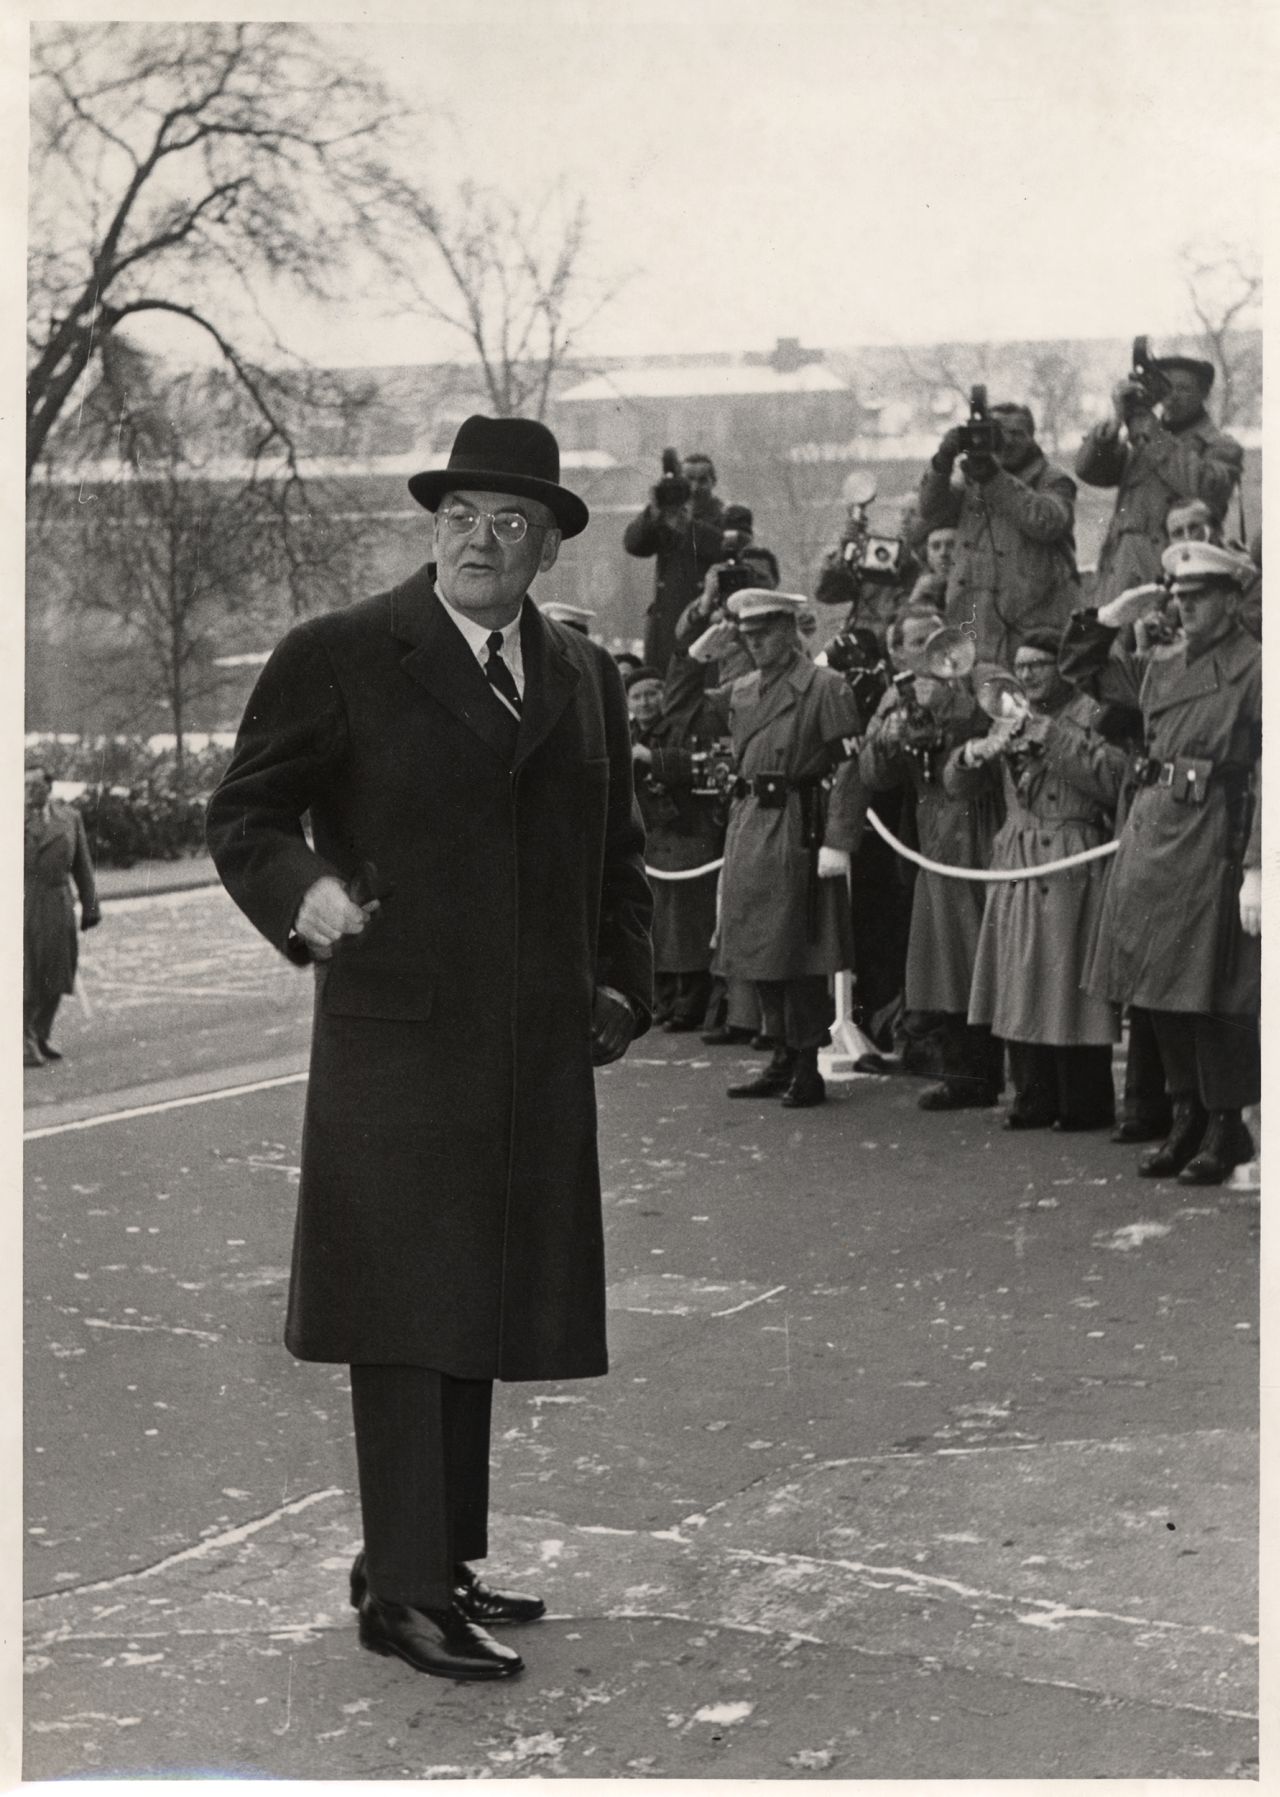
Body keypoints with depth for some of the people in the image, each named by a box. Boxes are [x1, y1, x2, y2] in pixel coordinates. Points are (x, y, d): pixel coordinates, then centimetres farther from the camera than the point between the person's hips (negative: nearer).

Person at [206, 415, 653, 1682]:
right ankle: (402, 1589, 1)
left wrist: (619, 981, 14)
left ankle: (446, 1557, 23)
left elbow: (616, 852, 23)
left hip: (537, 1055, 6)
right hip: (396, 1040, -5)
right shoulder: (338, 658, -3)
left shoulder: (584, 676, 14)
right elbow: (243, 815, 0)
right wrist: (301, 890, -19)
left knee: (480, 1311, 12)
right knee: (407, 1311, -5)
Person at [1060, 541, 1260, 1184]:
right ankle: (1187, 1119, 23)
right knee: (1160, 991, 11)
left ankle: (1227, 1129, 10)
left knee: (1212, 996, -2)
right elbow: (1077, 667, 27)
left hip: (1213, 842, -7)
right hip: (1150, 835, 7)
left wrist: (1257, 869, -18)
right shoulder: (1159, 665, 13)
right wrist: (1109, 618, 9)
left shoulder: (1255, 668, -6)